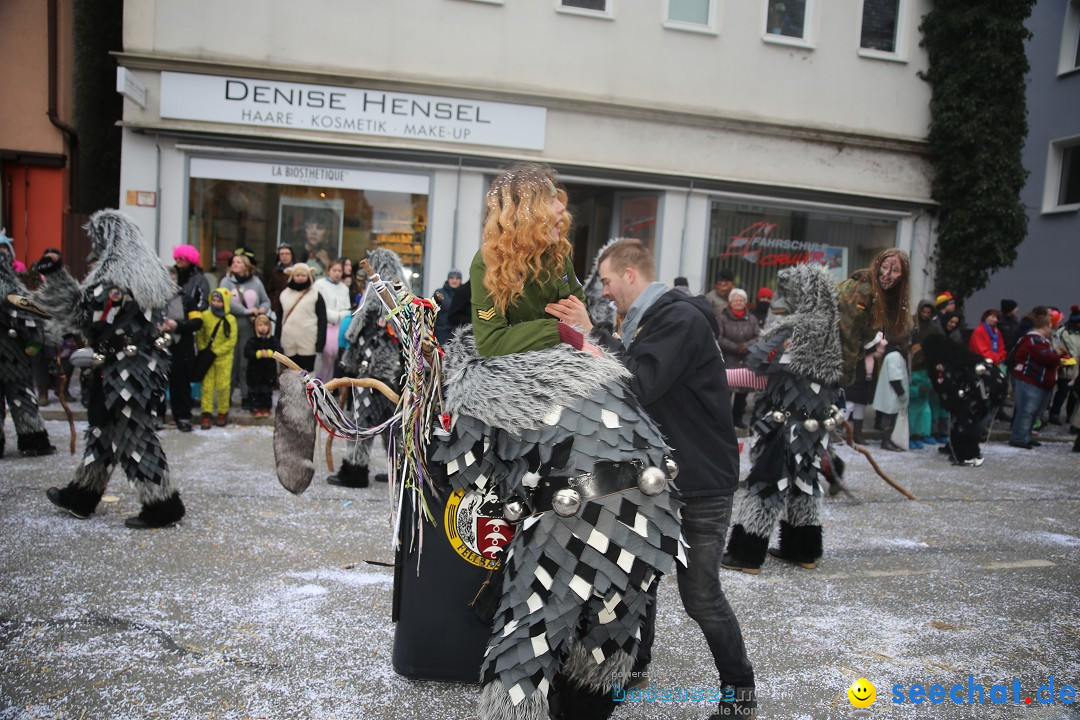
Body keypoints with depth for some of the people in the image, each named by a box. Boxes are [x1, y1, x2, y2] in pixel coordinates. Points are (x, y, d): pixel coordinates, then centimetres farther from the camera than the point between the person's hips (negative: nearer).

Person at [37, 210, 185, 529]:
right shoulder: (145, 268, 11)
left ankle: (162, 505, 3)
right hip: (143, 359, 10)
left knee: (132, 432, -2)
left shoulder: (115, 273, -17)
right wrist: (56, 272, 21)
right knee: (105, 426, 18)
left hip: (124, 367, -9)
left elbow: (85, 312, -11)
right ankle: (82, 495, 32)